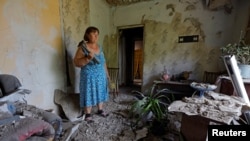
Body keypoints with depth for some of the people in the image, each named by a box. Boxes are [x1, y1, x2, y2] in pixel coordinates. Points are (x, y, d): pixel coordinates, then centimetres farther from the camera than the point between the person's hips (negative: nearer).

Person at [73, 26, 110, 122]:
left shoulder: (99, 47, 7)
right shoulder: (82, 48, -12)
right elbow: (76, 63, -16)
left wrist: (106, 73, 14)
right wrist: (88, 58, -30)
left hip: (101, 75, 6)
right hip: (89, 76, -6)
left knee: (100, 92, 15)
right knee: (89, 94, 5)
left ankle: (100, 110, 35)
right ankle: (88, 114, 25)